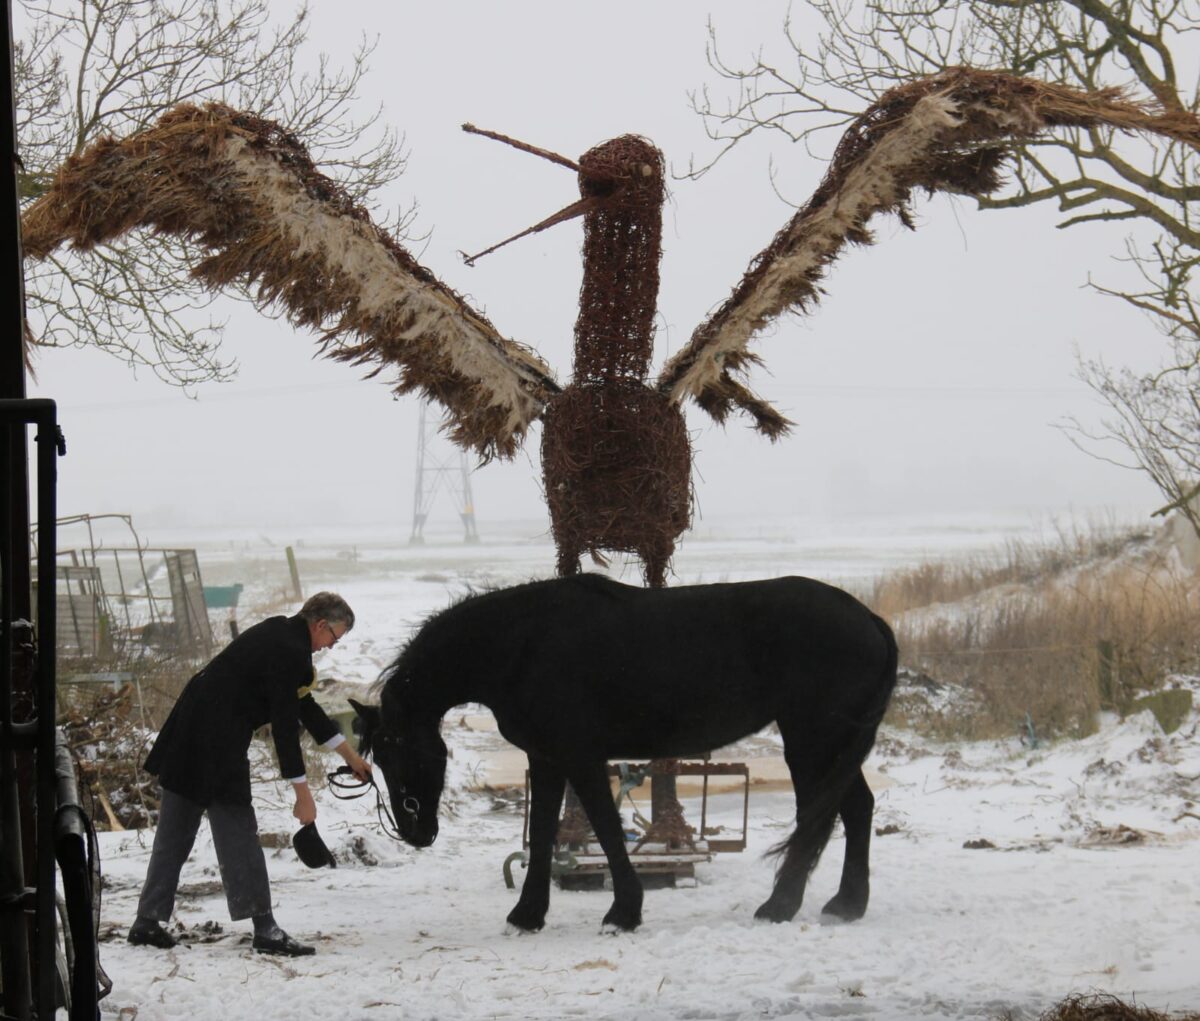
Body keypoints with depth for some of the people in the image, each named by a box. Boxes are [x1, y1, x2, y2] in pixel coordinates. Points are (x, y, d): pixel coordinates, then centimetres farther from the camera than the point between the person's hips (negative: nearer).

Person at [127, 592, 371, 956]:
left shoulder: (279, 633, 15)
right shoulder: (290, 654, -15)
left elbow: (304, 705, 24)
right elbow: (285, 725, -17)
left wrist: (350, 755, 29)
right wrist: (302, 793, -13)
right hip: (217, 745, -10)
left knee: (174, 835, 13)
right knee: (237, 834, -7)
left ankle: (148, 921, 17)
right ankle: (264, 928, -6)